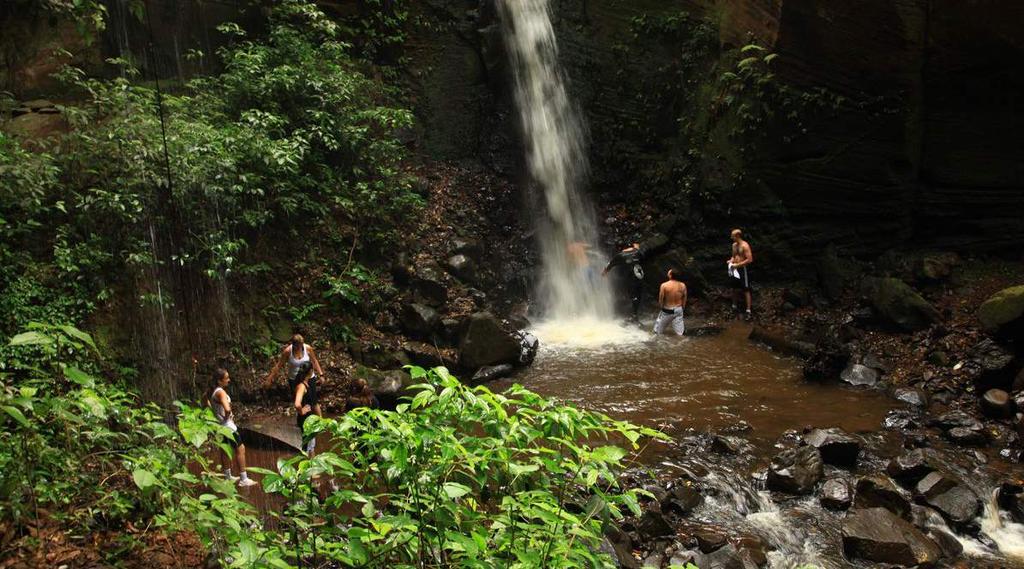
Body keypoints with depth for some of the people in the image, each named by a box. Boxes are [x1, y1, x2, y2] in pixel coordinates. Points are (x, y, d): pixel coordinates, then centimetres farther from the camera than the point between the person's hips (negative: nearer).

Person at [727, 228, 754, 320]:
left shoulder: (745, 246, -16)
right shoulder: (734, 245, 9)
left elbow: (750, 259, -21)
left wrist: (737, 265, -21)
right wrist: (731, 261, 1)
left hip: (743, 269, -8)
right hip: (735, 269, 8)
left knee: (746, 290, -4)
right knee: (736, 288, 17)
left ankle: (748, 311, -1)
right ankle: (734, 306, 31)